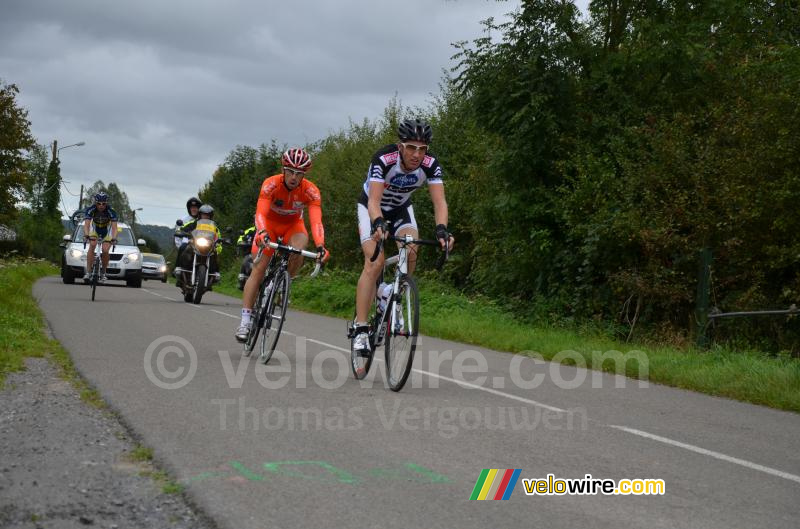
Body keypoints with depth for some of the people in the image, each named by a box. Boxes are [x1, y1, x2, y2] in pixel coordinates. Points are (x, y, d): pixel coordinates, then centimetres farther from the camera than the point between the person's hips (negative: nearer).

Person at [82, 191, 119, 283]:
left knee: (105, 250, -18)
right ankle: (88, 272, -26)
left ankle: (103, 273, 4)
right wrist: (86, 235, -54)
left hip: (107, 231, -1)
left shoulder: (111, 211, -29)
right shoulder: (90, 210, -27)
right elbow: (86, 224, -36)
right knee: (92, 245, -25)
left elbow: (114, 227, -35)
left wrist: (114, 238, -52)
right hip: (94, 230, 1)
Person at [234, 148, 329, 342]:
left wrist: (320, 245, -53)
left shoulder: (311, 191, -26)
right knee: (259, 268, -14)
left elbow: (316, 220, -36)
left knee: (298, 251, -32)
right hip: (270, 223, -1)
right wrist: (262, 233, -60)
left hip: (293, 225, 1)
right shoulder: (271, 184, -29)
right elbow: (260, 213, -39)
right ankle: (245, 321, -12)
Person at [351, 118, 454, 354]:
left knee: (411, 252, -23)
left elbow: (439, 201, -32)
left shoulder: (430, 164, -25)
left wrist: (441, 228, -51)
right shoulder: (383, 160, -35)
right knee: (375, 263, -21)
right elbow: (374, 200, -42)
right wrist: (378, 224, -61)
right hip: (372, 208, -3)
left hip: (401, 208, 4)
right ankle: (360, 328, -19)